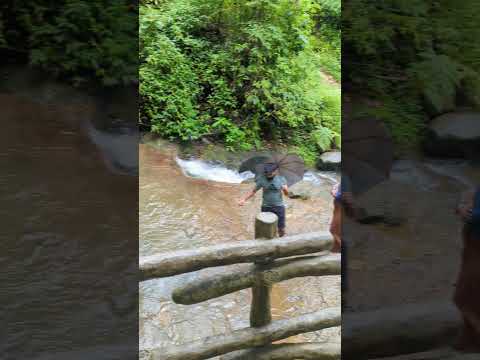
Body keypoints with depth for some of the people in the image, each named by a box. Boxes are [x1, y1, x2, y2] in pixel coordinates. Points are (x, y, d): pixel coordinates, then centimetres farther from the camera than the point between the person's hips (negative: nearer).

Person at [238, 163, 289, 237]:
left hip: (279, 207, 0)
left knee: (281, 228, 6)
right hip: (266, 207, 0)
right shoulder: (261, 179, -7)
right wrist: (244, 199, -12)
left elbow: (286, 194, -1)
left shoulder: (281, 179, -6)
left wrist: (285, 189, -24)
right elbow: (253, 191, 1)